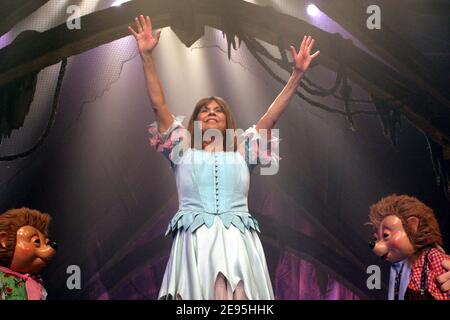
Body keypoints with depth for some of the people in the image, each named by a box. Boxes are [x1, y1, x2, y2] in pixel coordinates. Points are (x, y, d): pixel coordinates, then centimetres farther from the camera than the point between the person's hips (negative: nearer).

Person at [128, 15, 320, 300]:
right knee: (196, 292, -6)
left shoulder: (242, 150, 18)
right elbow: (158, 104, 9)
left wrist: (297, 74, 6)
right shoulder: (183, 147, 16)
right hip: (195, 244, -1)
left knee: (238, 295, -7)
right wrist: (147, 56, 3)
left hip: (237, 244, 1)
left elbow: (272, 116, 12)